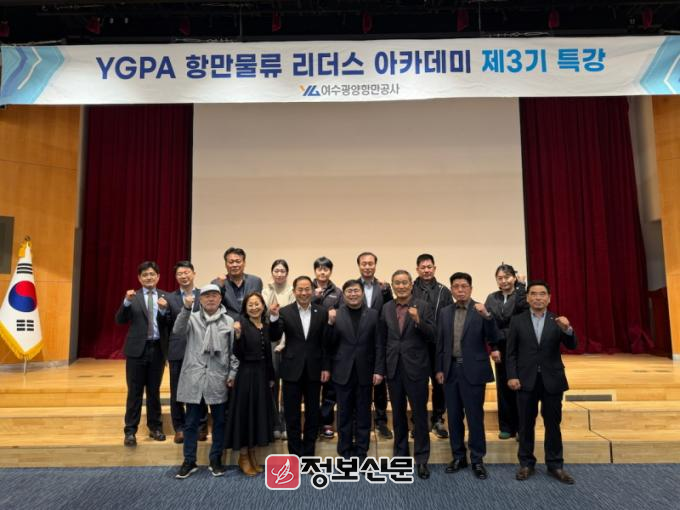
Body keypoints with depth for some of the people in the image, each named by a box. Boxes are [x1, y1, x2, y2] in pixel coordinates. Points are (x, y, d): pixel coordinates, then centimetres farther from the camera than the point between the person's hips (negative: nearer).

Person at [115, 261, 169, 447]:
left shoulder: (165, 297, 3)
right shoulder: (133, 297, 2)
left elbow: (169, 325, -3)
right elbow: (120, 320, -7)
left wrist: (164, 310, -21)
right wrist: (126, 302, -21)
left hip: (157, 349, 1)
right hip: (137, 349, -1)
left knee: (154, 390, 13)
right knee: (135, 391, 3)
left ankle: (155, 427, 25)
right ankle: (130, 431, 12)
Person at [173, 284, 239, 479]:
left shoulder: (229, 321, 3)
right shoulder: (192, 318, 3)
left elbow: (234, 351, 4)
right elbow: (178, 330, -17)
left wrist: (232, 373, -3)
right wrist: (186, 308, -29)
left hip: (219, 379, 0)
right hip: (194, 378, 0)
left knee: (219, 421, 9)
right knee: (191, 422, 10)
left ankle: (215, 460, 24)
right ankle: (189, 461, 23)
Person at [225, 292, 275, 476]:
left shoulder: (266, 326, 8)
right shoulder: (242, 324, -10)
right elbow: (238, 354, -16)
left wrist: (271, 377, 14)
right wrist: (238, 336, -31)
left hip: (262, 374, 6)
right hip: (246, 375, -6)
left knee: (259, 412, 12)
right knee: (244, 412, 3)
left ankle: (252, 454, 26)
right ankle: (243, 457, 17)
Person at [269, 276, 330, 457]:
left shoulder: (322, 312, 0)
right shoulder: (284, 312, -3)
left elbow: (326, 343, 0)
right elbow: (274, 338, -12)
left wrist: (326, 367, -3)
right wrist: (274, 318, -27)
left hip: (314, 370, 1)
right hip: (292, 370, -1)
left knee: (312, 413, 11)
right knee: (292, 414, 8)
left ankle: (308, 453, 26)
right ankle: (296, 454, 22)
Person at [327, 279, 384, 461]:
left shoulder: (373, 315, 1)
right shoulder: (335, 315, -1)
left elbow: (379, 345, 0)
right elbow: (329, 344, -4)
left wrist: (379, 370, -5)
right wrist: (330, 323, -17)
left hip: (365, 372, 1)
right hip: (343, 372, 0)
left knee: (363, 413, 11)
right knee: (344, 413, 10)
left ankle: (361, 451, 25)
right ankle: (345, 451, 25)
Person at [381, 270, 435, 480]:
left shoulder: (423, 307, -5)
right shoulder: (386, 308, 5)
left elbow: (432, 336, -11)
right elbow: (383, 338, 9)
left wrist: (418, 320, -27)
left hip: (416, 368, -3)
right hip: (393, 368, 4)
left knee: (419, 414, 4)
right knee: (398, 414, 15)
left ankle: (421, 459, 16)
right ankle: (400, 454, 30)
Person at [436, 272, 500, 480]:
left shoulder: (481, 311, -5)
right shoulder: (445, 312, 7)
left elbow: (494, 340, -14)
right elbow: (440, 343, 10)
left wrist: (487, 316, -29)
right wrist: (439, 369, 8)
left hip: (473, 371, -4)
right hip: (451, 370, 4)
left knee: (475, 416, 2)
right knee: (454, 416, 11)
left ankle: (477, 459, 17)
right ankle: (458, 456, 25)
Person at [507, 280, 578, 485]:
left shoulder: (557, 321, 3)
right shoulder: (517, 321, 0)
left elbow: (572, 346, -9)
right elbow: (511, 352, 0)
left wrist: (568, 330, -28)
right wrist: (512, 376, -9)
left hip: (552, 380, 1)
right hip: (526, 380, -1)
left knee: (553, 424, 9)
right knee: (526, 424, 8)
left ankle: (555, 465, 22)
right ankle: (526, 463, 21)